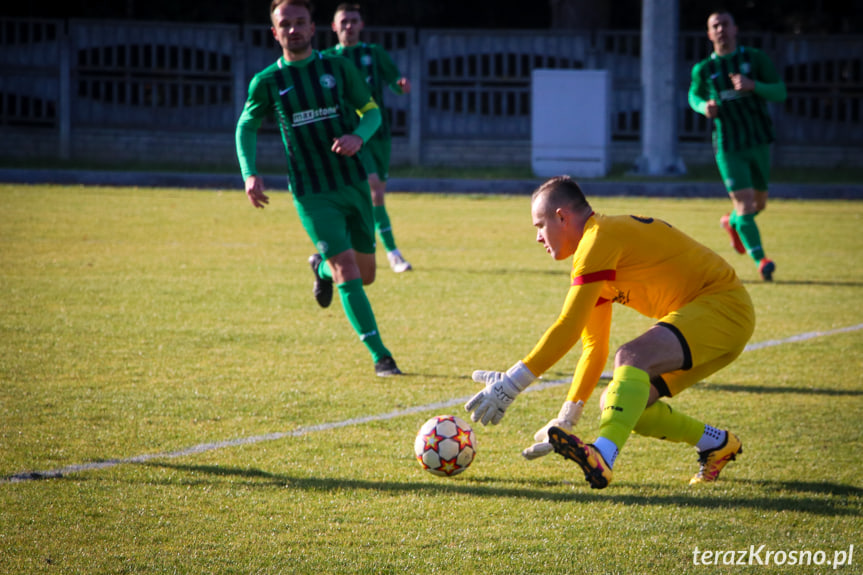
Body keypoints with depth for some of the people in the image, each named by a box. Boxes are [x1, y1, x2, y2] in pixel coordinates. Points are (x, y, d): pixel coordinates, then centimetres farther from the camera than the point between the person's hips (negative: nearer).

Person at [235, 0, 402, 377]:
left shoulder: (338, 68, 1)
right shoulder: (267, 83, -1)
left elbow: (372, 111, 8)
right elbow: (246, 127, 12)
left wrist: (358, 137, -14)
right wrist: (250, 174, -3)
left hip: (354, 183, 3)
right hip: (312, 194, -3)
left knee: (365, 275, 11)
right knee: (347, 270, -15)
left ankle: (322, 268, 46)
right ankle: (380, 356, -12)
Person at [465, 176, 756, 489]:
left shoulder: (600, 238, -16)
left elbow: (567, 328, -21)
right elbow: (593, 348, 20)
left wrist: (511, 383, -20)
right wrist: (565, 421, 16)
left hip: (723, 306, -10)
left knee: (631, 357, -31)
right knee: (618, 403, 4)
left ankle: (603, 457, -48)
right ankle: (718, 444, 16)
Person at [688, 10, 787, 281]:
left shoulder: (755, 58, 0)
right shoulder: (703, 70, 1)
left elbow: (779, 93, -4)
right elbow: (694, 96, 18)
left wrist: (752, 85, -23)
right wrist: (704, 106, -6)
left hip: (759, 142, 2)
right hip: (728, 146, -2)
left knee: (759, 203, 15)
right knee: (744, 204, -15)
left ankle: (732, 223, 47)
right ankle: (760, 261, -16)